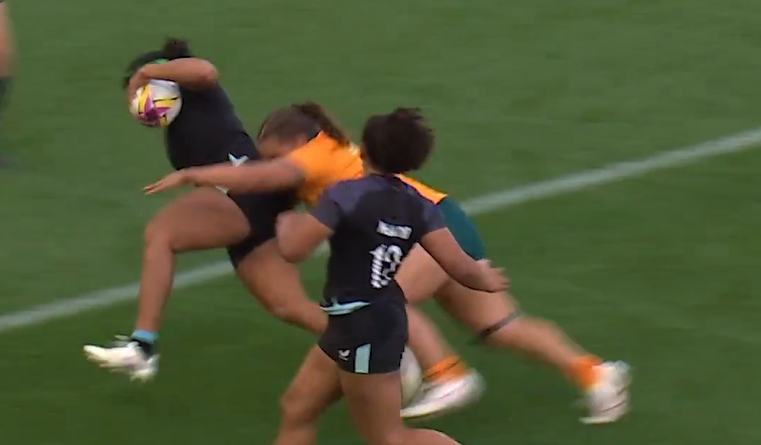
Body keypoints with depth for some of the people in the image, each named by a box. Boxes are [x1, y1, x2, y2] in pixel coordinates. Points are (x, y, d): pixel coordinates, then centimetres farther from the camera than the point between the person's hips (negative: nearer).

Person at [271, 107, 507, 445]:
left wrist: (287, 223, 4)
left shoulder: (346, 196, -17)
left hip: (362, 330, -9)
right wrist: (484, 279, 19)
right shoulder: (416, 205, 1)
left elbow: (293, 249, -19)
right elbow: (458, 265, -3)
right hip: (383, 319, 9)